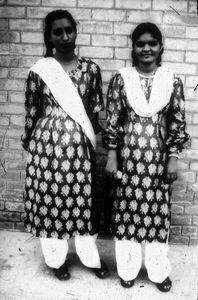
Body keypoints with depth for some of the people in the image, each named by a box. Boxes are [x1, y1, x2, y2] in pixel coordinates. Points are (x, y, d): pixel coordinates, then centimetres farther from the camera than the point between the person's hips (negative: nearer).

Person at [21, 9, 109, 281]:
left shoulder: (90, 69, 1)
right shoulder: (38, 71, -3)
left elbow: (97, 109, 8)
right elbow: (31, 112, 3)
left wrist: (92, 138, 9)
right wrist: (28, 142, 8)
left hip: (80, 145, 1)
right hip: (47, 142, -1)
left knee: (83, 200, 9)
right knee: (50, 199, 7)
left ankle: (90, 257, 29)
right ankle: (56, 258, 29)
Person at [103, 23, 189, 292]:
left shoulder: (173, 81, 2)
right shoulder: (121, 79, -1)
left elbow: (178, 123, 3)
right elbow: (112, 120, 0)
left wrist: (173, 158, -2)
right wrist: (111, 155, -4)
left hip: (159, 156, 1)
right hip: (129, 154, 0)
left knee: (158, 211, 7)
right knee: (127, 210, 5)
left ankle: (159, 270, 25)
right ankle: (128, 268, 24)